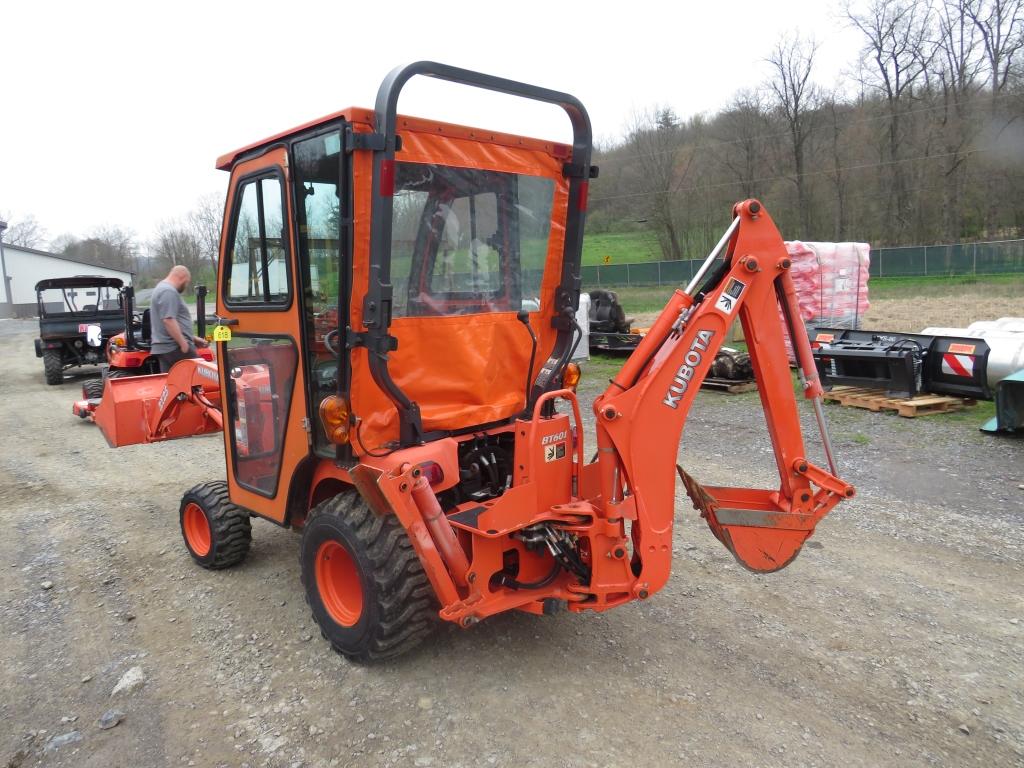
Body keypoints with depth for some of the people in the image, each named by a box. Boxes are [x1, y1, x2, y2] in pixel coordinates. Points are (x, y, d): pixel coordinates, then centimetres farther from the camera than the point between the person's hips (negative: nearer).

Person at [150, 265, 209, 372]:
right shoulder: (169, 292, -13)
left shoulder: (162, 288, 22)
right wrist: (184, 343, -21)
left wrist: (192, 339, 27)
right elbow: (169, 320, -23)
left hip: (164, 348, 10)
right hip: (175, 348, -10)